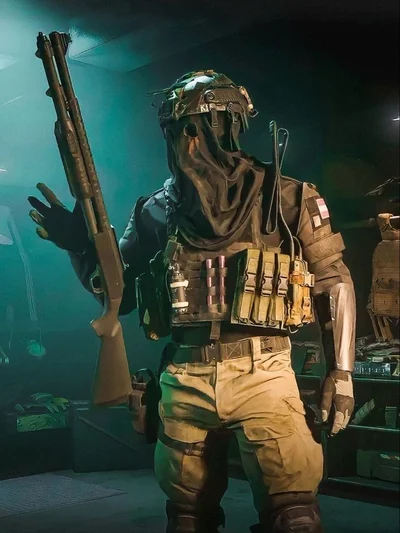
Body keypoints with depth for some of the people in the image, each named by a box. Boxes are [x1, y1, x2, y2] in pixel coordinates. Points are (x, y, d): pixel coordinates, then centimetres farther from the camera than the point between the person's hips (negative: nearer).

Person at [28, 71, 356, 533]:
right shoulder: (157, 211, 6)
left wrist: (341, 371, 0)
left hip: (260, 374, -2)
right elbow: (119, 295, 14)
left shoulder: (284, 198, -2)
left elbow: (334, 284, 4)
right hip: (184, 381, 3)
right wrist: (80, 245, -2)